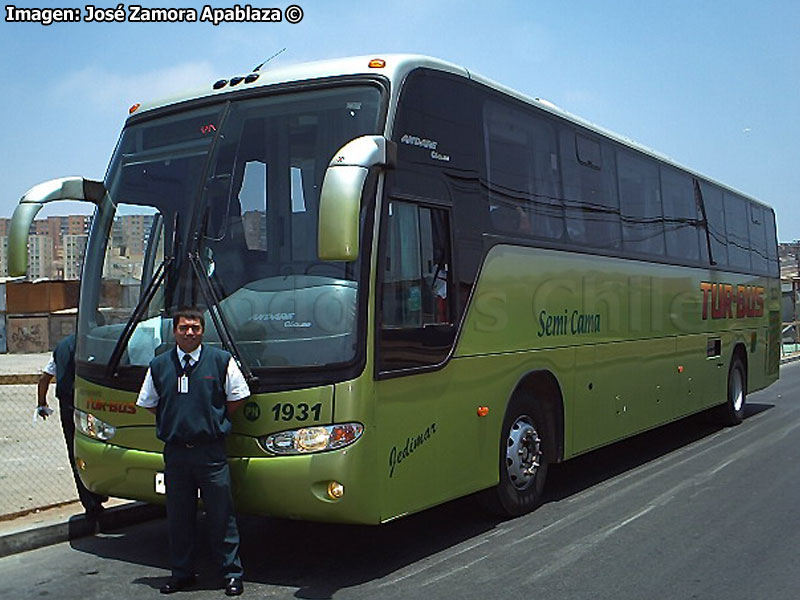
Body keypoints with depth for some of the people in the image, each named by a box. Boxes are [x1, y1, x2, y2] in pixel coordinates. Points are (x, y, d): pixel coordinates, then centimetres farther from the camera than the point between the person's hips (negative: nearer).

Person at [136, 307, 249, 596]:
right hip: (175, 452, 3)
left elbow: (236, 399, 7)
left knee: (221, 515, 2)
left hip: (211, 452, -3)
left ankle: (232, 573, 13)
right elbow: (149, 404, 17)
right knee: (178, 516, 12)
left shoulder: (221, 361, 0)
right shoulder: (158, 365, 7)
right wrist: (175, 423, 11)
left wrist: (214, 423, 5)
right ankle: (181, 572, 26)